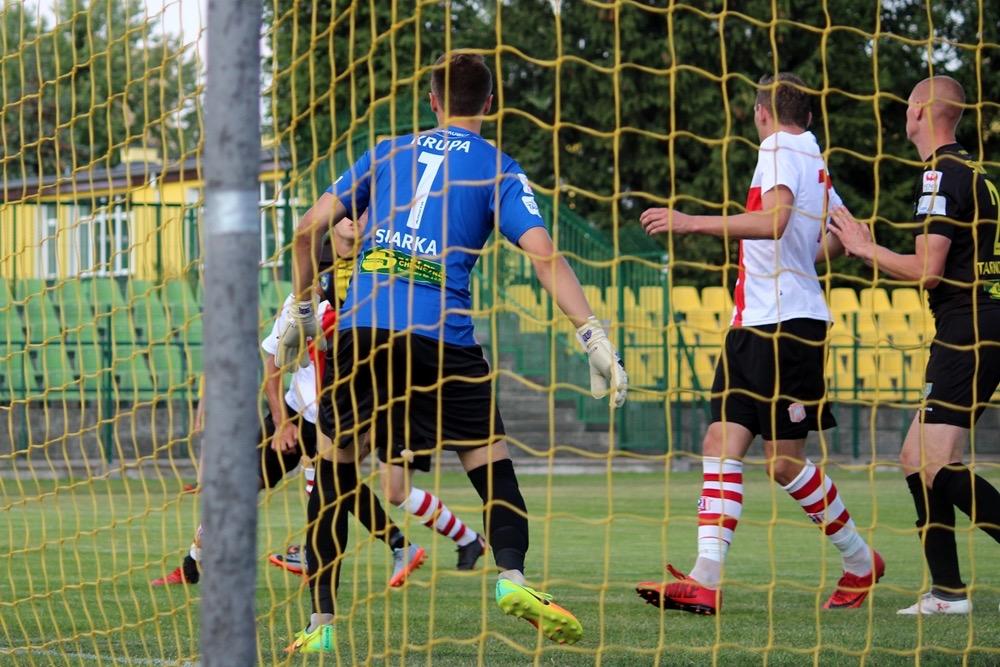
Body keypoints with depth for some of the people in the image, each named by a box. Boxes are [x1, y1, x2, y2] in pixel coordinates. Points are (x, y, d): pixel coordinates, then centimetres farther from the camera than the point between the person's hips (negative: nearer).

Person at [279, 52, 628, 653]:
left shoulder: (389, 153, 18)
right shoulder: (497, 169, 9)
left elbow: (310, 228, 16)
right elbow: (545, 255, -4)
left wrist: (303, 311, 26)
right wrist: (594, 336, -8)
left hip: (362, 327, 2)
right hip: (441, 335, -2)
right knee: (491, 460, 6)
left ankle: (321, 623, 7)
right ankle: (512, 575, -21)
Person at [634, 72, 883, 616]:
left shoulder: (781, 149, -9)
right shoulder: (812, 159, 19)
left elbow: (774, 221, -27)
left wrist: (692, 223, -28)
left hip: (786, 324, -9)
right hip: (753, 323, 9)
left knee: (784, 461, -1)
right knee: (722, 443, -3)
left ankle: (860, 563, 16)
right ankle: (706, 580, -12)